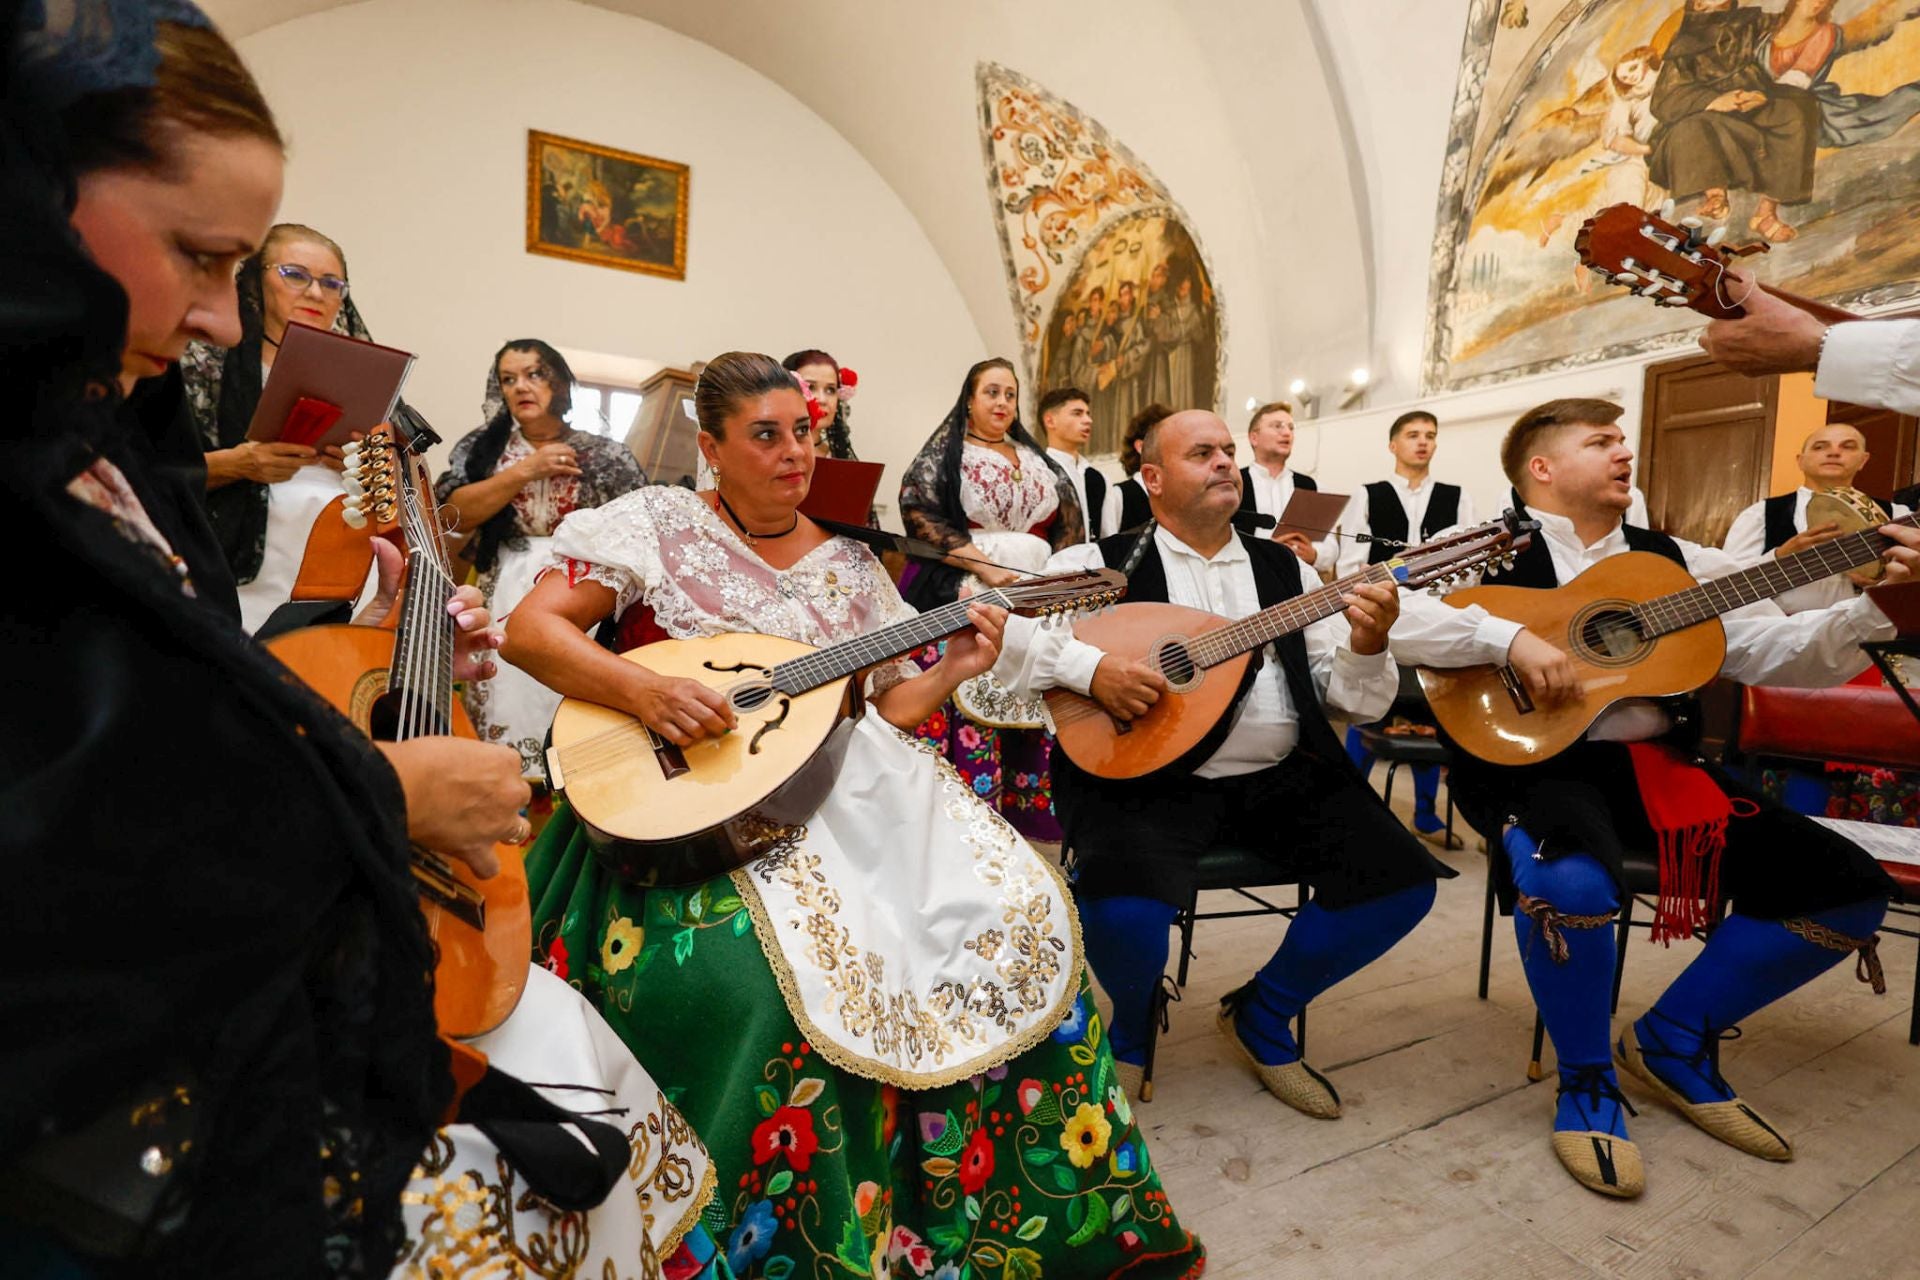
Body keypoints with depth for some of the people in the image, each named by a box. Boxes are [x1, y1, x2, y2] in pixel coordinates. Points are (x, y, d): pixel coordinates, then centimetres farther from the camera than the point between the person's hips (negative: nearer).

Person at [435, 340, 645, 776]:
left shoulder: (605, 454, 8)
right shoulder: (481, 446, 14)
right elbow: (454, 513, -1)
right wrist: (526, 470, -5)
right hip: (501, 600, 2)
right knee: (504, 706, -7)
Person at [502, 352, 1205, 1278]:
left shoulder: (848, 565, 13)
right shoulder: (657, 523, 2)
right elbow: (528, 630, -5)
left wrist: (952, 671, -3)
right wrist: (645, 691, -20)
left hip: (852, 784, 5)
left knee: (1014, 911, -10)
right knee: (758, 966, -33)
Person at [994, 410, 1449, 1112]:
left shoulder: (1283, 567, 16)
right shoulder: (1104, 563, 3)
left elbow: (1355, 700, 12)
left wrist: (1368, 644, -10)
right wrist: (1090, 666, -20)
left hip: (1280, 777, 5)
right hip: (1146, 776, -4)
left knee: (1401, 882, -12)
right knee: (1121, 906, -31)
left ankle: (1262, 1013, 17)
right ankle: (1133, 1027, 10)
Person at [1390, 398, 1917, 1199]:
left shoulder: (1675, 561, 16)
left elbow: (1776, 652, 9)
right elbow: (1386, 616, -20)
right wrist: (1509, 636, -27)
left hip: (1656, 764, 7)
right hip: (1536, 760, -7)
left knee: (1852, 888, 1)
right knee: (1571, 885, -38)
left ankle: (1672, 1039, 17)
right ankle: (1587, 1079, -5)